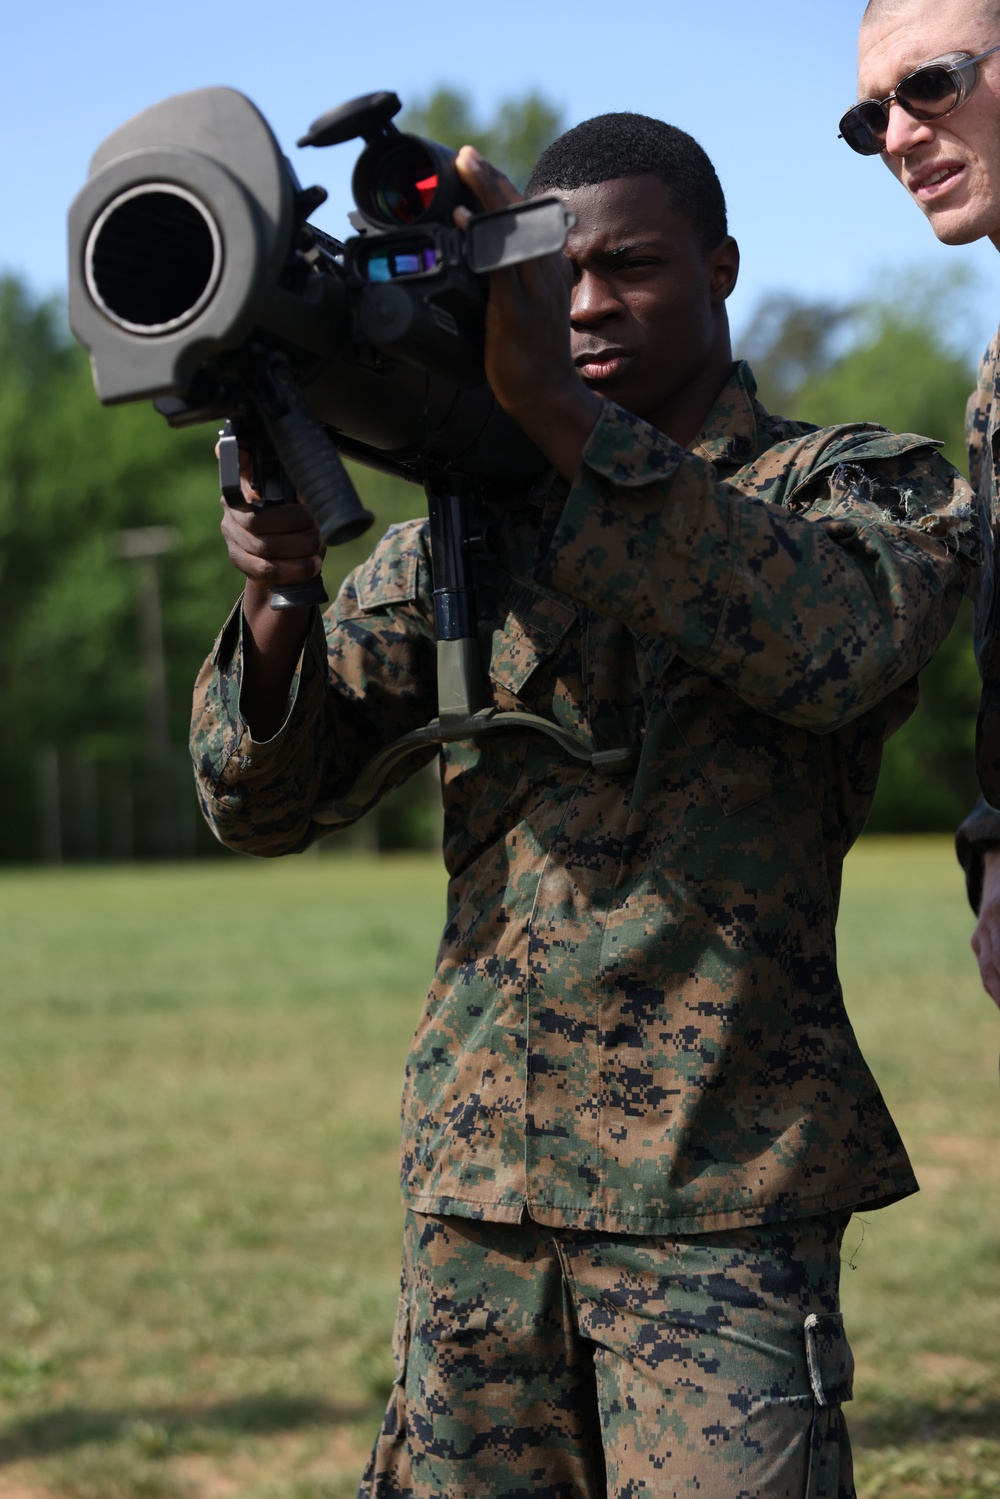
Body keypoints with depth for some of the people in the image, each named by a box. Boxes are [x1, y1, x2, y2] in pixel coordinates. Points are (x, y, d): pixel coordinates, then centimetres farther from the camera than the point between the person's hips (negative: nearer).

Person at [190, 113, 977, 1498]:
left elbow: (834, 649, -23)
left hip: (723, 1190, -3)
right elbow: (259, 804, 4)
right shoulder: (458, 535, 11)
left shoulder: (869, 487, 2)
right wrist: (274, 594, -17)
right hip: (474, 1176, 4)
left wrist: (563, 411, -32)